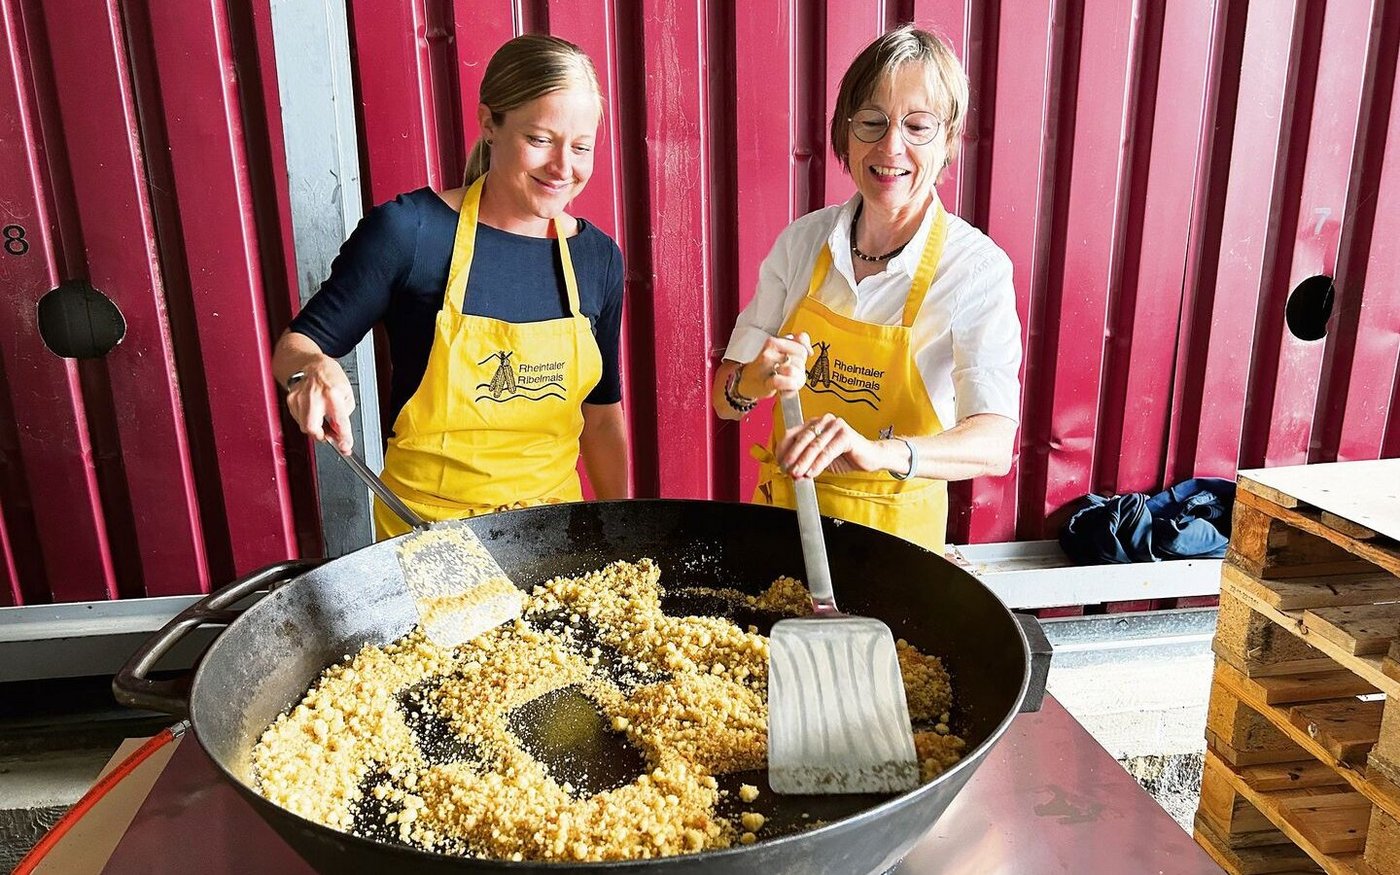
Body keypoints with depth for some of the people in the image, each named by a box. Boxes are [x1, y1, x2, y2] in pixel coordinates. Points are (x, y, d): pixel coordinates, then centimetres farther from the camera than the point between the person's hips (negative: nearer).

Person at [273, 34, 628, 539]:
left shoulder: (598, 257, -2)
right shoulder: (408, 231, -14)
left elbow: (601, 417, 7)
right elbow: (296, 345, -5)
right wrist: (314, 369, -27)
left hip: (555, 532, 4)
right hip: (426, 531, -3)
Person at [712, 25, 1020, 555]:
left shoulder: (976, 268, -16)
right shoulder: (802, 242, -6)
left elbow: (995, 444, -28)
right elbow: (724, 398, -5)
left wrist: (878, 451, -46)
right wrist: (756, 382, -28)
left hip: (894, 529, -3)